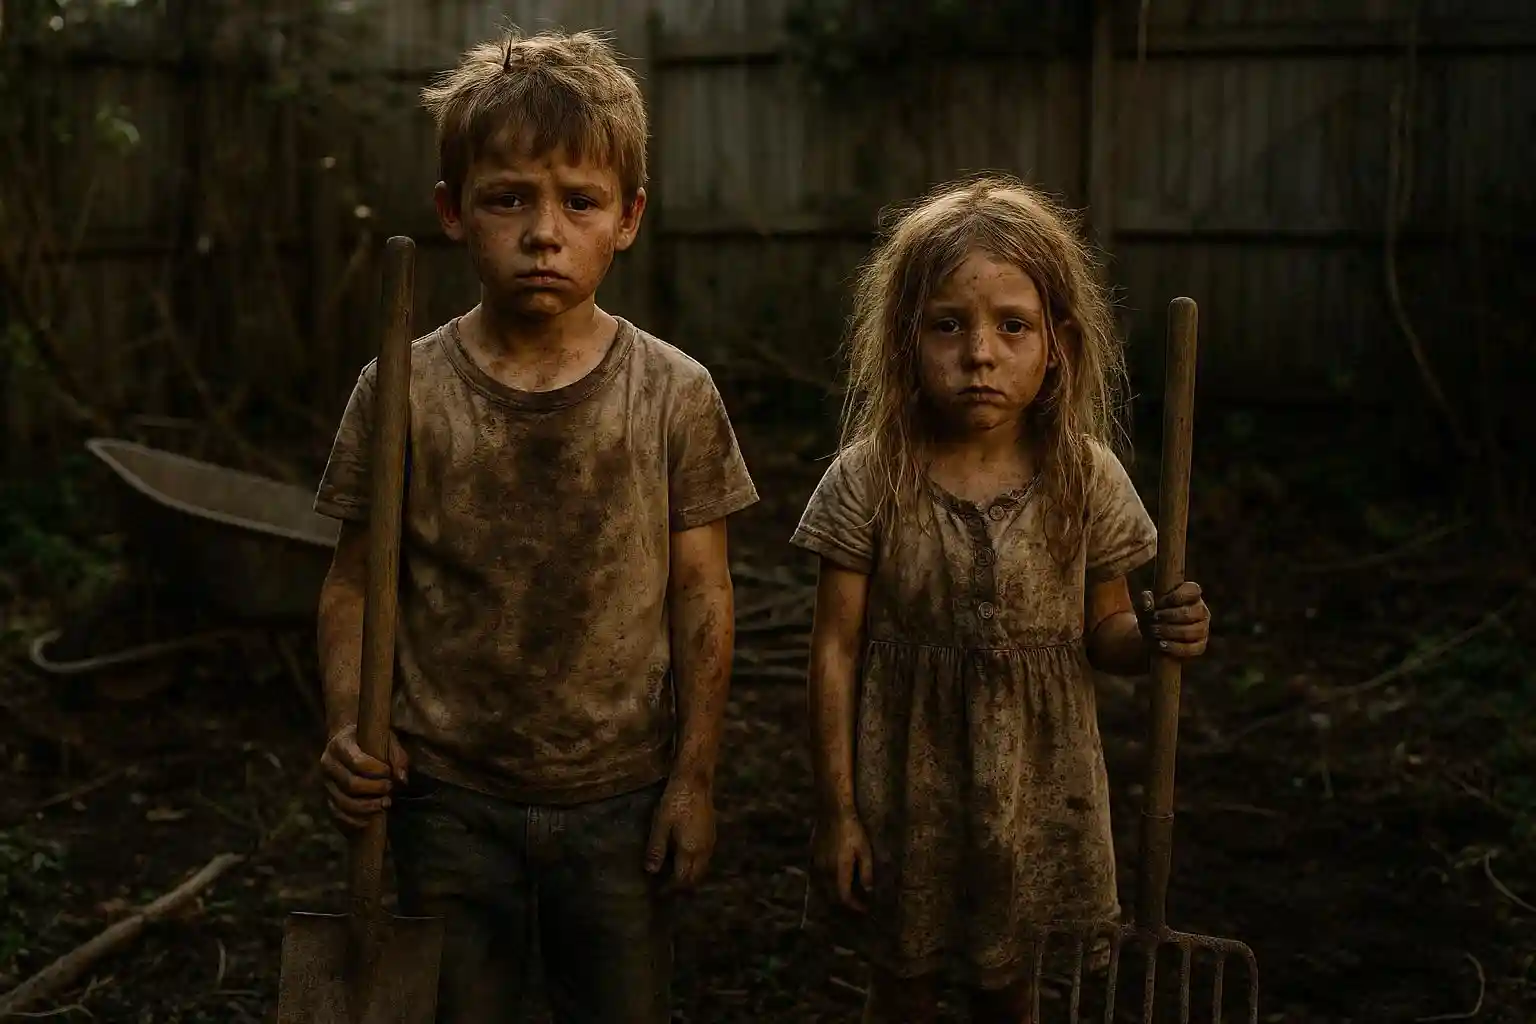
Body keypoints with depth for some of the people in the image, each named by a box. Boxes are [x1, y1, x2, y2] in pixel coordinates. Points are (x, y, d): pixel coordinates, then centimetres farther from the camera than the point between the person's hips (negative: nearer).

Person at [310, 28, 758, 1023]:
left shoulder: (675, 394, -7)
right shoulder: (401, 393, -6)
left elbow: (702, 595, -2)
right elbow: (356, 582, 0)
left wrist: (695, 775, -3)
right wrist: (346, 727, -14)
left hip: (621, 799, 0)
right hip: (448, 800, 0)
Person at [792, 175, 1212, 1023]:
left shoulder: (1087, 479, -8)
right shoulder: (869, 479, -13)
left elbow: (1100, 636, 3)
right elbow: (837, 651, -8)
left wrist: (1154, 633, -20)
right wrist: (837, 813, -7)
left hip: (1036, 796, 1)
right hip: (906, 792, -1)